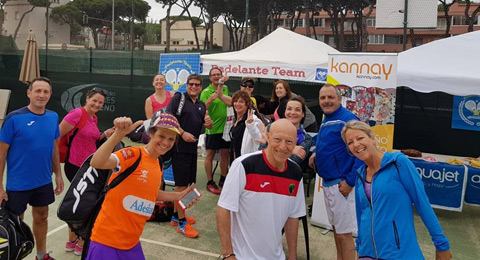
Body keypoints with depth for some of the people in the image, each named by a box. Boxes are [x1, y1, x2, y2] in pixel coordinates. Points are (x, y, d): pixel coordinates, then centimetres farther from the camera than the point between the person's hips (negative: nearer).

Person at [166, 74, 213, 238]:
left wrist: (209, 123, -2)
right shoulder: (179, 98, -4)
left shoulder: (201, 105, 16)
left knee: (187, 183, 14)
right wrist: (182, 133, -20)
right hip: (180, 147, -7)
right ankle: (182, 223, 3)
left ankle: (176, 215, 29)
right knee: (181, 184, -5)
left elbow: (207, 125, 22)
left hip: (192, 148, 8)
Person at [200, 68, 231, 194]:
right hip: (212, 127, -5)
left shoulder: (225, 88, 10)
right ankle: (210, 182, 10)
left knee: (225, 153, 12)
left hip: (225, 126, 6)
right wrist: (210, 99, -29)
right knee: (210, 155, 2)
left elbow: (230, 102, 2)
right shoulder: (206, 92, -8)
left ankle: (223, 179, 26)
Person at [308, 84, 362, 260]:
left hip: (341, 184, -9)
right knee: (335, 227, 20)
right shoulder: (325, 121, 12)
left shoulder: (348, 119, -16)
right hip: (327, 182, 9)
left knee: (344, 233, 0)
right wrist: (317, 153, 6)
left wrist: (350, 181, -22)